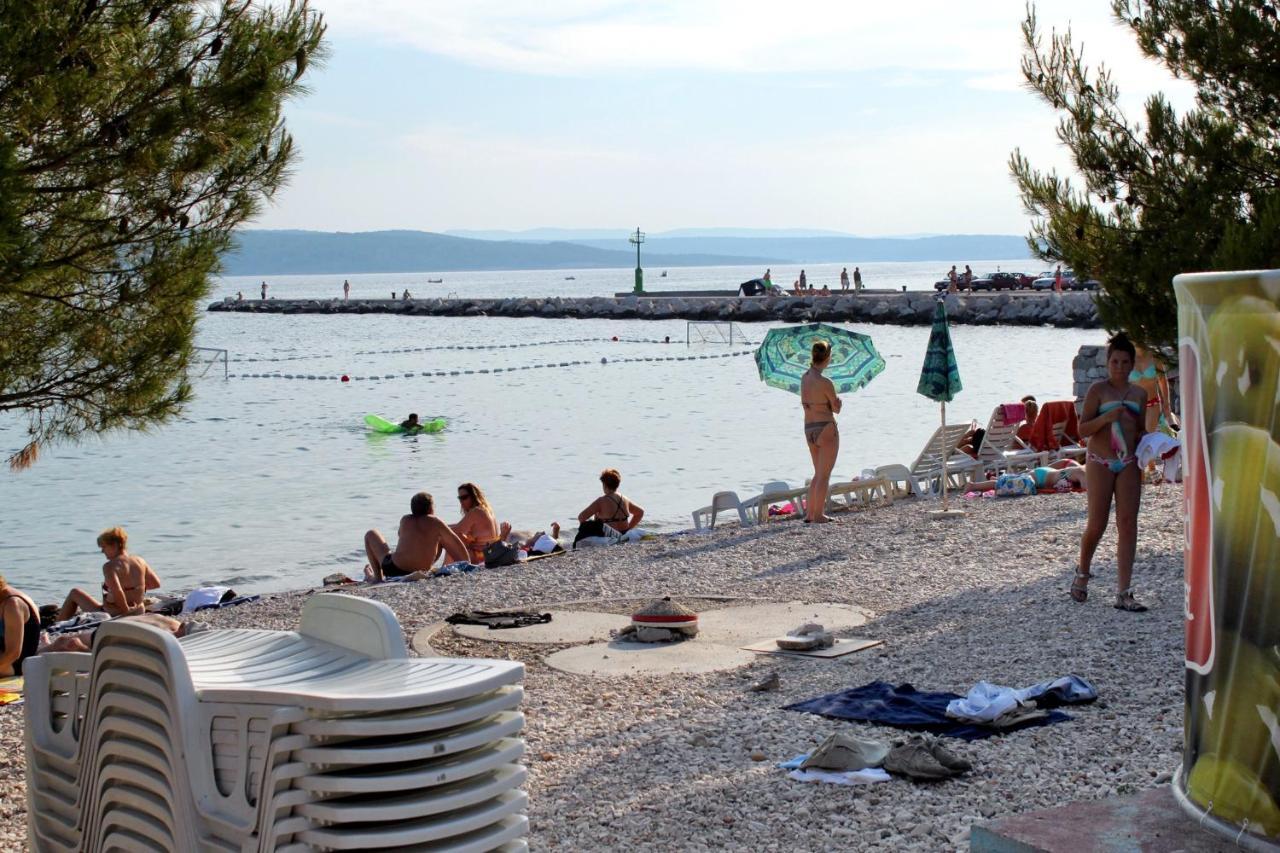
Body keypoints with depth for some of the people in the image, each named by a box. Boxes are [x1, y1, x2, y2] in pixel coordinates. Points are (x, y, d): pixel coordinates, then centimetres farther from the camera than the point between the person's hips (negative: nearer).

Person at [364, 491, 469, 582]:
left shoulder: (405, 520, 1)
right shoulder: (436, 523, -4)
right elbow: (458, 545, -3)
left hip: (393, 570, 0)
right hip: (419, 575, 0)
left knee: (371, 535, 20)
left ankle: (377, 576, 14)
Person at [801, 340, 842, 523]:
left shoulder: (804, 378, 3)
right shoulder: (825, 383, -18)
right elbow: (836, 408, -6)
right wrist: (838, 401, 14)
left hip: (809, 430, 7)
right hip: (826, 429, -7)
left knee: (819, 473, 19)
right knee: (824, 475, 3)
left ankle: (810, 514, 19)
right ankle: (818, 515, 4)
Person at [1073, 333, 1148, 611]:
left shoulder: (1139, 394, 12)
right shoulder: (1098, 390, -2)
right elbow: (1083, 429, -6)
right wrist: (1108, 416, -21)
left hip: (1128, 463, 4)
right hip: (1100, 462, -4)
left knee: (1128, 524, -4)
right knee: (1097, 524, -2)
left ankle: (1124, 593, -4)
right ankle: (1082, 573, 27)